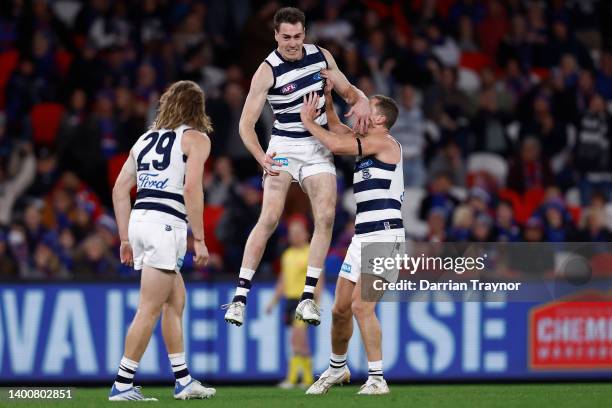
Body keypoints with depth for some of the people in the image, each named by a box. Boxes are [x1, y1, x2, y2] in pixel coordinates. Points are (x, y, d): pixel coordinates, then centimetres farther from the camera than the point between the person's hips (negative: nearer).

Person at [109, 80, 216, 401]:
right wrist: (199, 239, -10)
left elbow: (119, 190, 18)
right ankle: (122, 385, -7)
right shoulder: (196, 138, 3)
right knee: (149, 310, -5)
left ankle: (183, 380, 20)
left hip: (139, 219, 7)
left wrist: (125, 239, 21)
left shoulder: (146, 139, 22)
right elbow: (191, 188, -11)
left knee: (175, 301, 18)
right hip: (166, 223, -7)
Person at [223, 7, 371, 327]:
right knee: (269, 219, -17)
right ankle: (240, 296, -13)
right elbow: (246, 124, -16)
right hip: (284, 147, -4)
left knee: (325, 216, -12)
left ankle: (307, 298, -8)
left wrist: (360, 100, -12)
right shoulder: (268, 72, -15)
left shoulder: (321, 56, -1)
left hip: (319, 148, 4)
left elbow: (347, 89, 13)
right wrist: (261, 157, -33)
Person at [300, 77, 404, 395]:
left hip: (384, 235, -9)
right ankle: (337, 368, 33)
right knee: (341, 309, 13)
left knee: (361, 305, -18)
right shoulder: (367, 143, 16)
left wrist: (307, 121, -2)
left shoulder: (384, 143, -9)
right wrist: (327, 96, 18)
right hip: (362, 237, 9)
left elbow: (335, 144, -16)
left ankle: (377, 379, -13)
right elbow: (337, 129, 30)